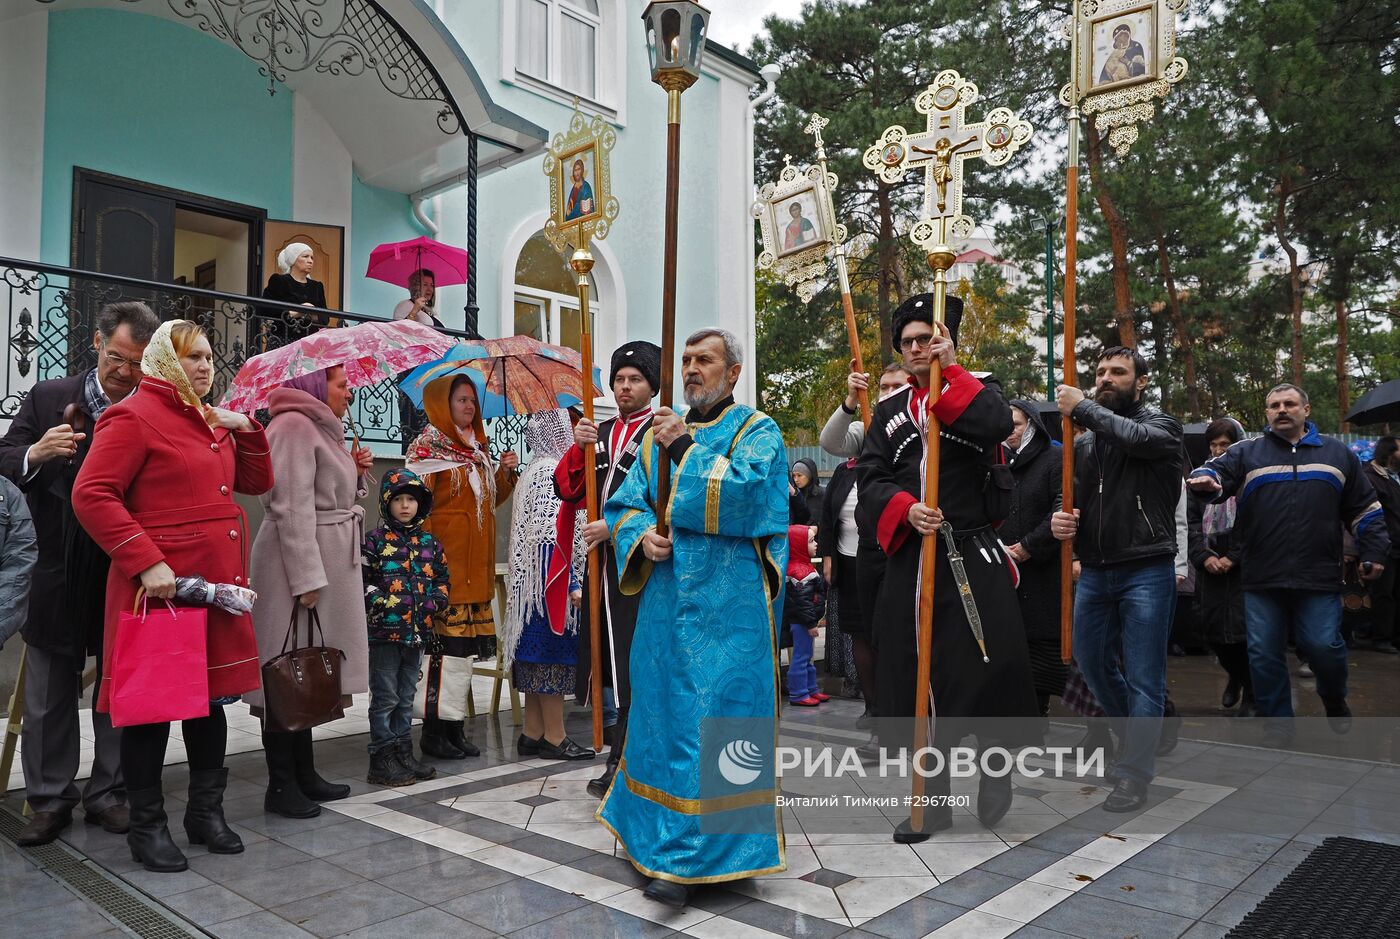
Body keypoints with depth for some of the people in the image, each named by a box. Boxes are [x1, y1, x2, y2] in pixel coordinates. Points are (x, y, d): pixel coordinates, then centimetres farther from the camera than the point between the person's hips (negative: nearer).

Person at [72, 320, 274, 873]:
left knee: (210, 696, 15)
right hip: (160, 587, -8)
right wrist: (147, 561, -22)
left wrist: (246, 430, 3)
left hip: (217, 584, 8)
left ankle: (206, 812, 29)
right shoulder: (134, 416, -8)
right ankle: (147, 825, 20)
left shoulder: (209, 420, 16)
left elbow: (257, 483, 18)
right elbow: (91, 496, -16)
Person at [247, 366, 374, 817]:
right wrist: (307, 578, -23)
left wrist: (357, 472, 6)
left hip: (329, 561, 10)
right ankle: (281, 786, 6)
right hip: (299, 564, -10)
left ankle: (305, 775, 23)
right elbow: (292, 508, -20)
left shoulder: (322, 429, 19)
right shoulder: (294, 426, -12)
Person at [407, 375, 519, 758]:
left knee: (468, 641, 9)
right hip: (444, 558, -7)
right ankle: (434, 730, 4)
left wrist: (505, 472, 5)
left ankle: (454, 726, 18)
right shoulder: (428, 446, -4)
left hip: (476, 562, 7)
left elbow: (491, 499, 22)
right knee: (444, 640, -7)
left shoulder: (477, 448, 17)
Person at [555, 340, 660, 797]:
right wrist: (578, 447, -3)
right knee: (607, 658, 9)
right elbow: (567, 489, 12)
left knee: (635, 662, -5)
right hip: (604, 559, 7)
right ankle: (626, 756, 23)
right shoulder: (601, 432, 16)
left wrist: (615, 526, -14)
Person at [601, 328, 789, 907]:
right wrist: (642, 534, -9)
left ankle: (692, 857, 2)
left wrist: (685, 449, -16)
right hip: (666, 600, 6)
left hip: (729, 605, -5)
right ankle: (656, 829, 31)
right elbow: (624, 504, 12)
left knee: (713, 717, -5)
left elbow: (749, 495, -19)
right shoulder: (660, 435, 15)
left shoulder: (757, 432, -1)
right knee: (661, 709, 13)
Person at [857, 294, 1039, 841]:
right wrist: (905, 510, -15)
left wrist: (950, 369, -14)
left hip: (972, 555, -3)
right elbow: (871, 478, 4)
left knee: (989, 666, -9)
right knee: (916, 673, 5)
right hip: (910, 559, 3)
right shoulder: (889, 411, 14)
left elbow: (997, 426, -19)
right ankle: (932, 799, 19)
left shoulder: (976, 390, 6)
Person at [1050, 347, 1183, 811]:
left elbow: (1136, 438, -26)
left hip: (1146, 572, -6)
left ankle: (1134, 775, 7)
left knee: (1143, 678, -2)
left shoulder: (1160, 425, -2)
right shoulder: (1085, 441, 13)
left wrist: (1082, 407, -16)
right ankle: (1137, 741, 39)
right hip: (1095, 572, 6)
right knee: (1092, 664, 17)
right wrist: (1060, 520, -8)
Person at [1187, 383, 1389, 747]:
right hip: (1262, 579, 0)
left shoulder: (1337, 453, 12)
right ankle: (1277, 724, 18)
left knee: (1324, 646, -2)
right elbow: (1219, 471, -11)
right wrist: (1207, 479, -34)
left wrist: (1374, 552, 9)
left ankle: (1334, 700, 31)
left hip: (1320, 579, 0)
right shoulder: (1247, 452, 7)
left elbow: (1364, 508, 16)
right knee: (1265, 655, 4)